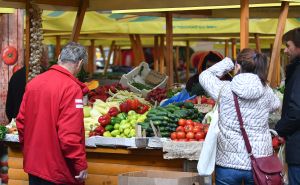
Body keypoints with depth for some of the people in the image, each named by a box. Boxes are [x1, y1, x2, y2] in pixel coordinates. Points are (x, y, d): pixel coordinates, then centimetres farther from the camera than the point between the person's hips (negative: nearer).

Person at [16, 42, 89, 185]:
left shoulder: (33, 82, 4)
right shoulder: (71, 88, -18)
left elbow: (21, 122, 10)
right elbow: (70, 135, -22)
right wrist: (81, 166, -13)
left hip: (33, 164, 7)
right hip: (57, 172, -7)